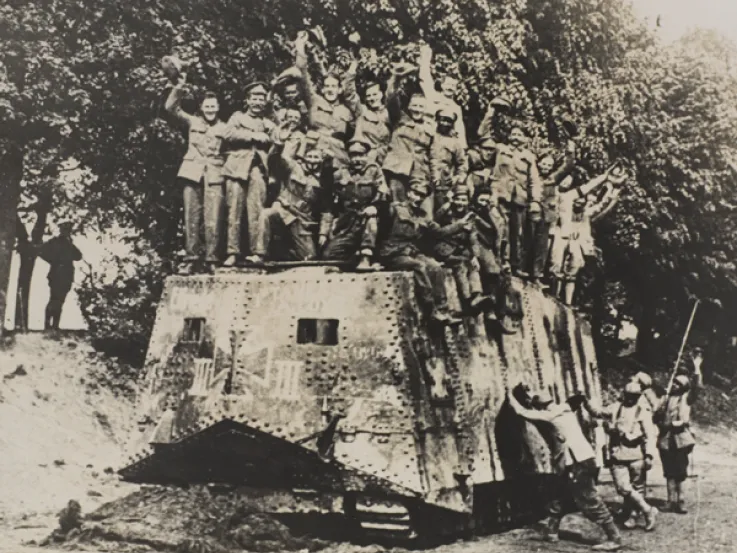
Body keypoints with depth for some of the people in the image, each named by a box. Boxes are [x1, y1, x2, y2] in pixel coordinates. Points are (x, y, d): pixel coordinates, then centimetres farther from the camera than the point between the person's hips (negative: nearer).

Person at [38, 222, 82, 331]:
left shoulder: (68, 244, 18)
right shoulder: (54, 242, 3)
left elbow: (78, 256, 11)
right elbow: (41, 251, -8)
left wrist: (70, 246, 0)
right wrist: (54, 261, -8)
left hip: (66, 277, 6)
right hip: (56, 276, -6)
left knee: (59, 301, 4)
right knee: (54, 300, -11)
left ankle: (55, 325, 4)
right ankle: (47, 325, -13)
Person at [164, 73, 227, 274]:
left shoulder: (223, 128, 13)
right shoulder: (192, 122, 13)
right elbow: (171, 107, 5)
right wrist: (179, 87, -6)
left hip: (214, 176, -1)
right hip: (193, 173, 1)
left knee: (213, 219, -8)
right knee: (191, 218, 0)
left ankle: (211, 259, -5)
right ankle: (191, 258, 3)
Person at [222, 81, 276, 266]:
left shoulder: (269, 125, 25)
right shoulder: (237, 117, 21)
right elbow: (229, 134, 0)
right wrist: (254, 136, -3)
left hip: (258, 169, 1)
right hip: (237, 168, -1)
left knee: (256, 213, -10)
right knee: (235, 211, -7)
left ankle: (256, 253, -11)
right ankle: (233, 252, -6)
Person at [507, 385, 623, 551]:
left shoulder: (549, 416, -8)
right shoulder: (565, 409, 14)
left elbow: (522, 412, -8)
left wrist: (510, 396, 9)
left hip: (577, 464, -9)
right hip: (580, 461, 9)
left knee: (590, 502, -7)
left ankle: (614, 539, -6)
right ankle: (552, 532, 25)